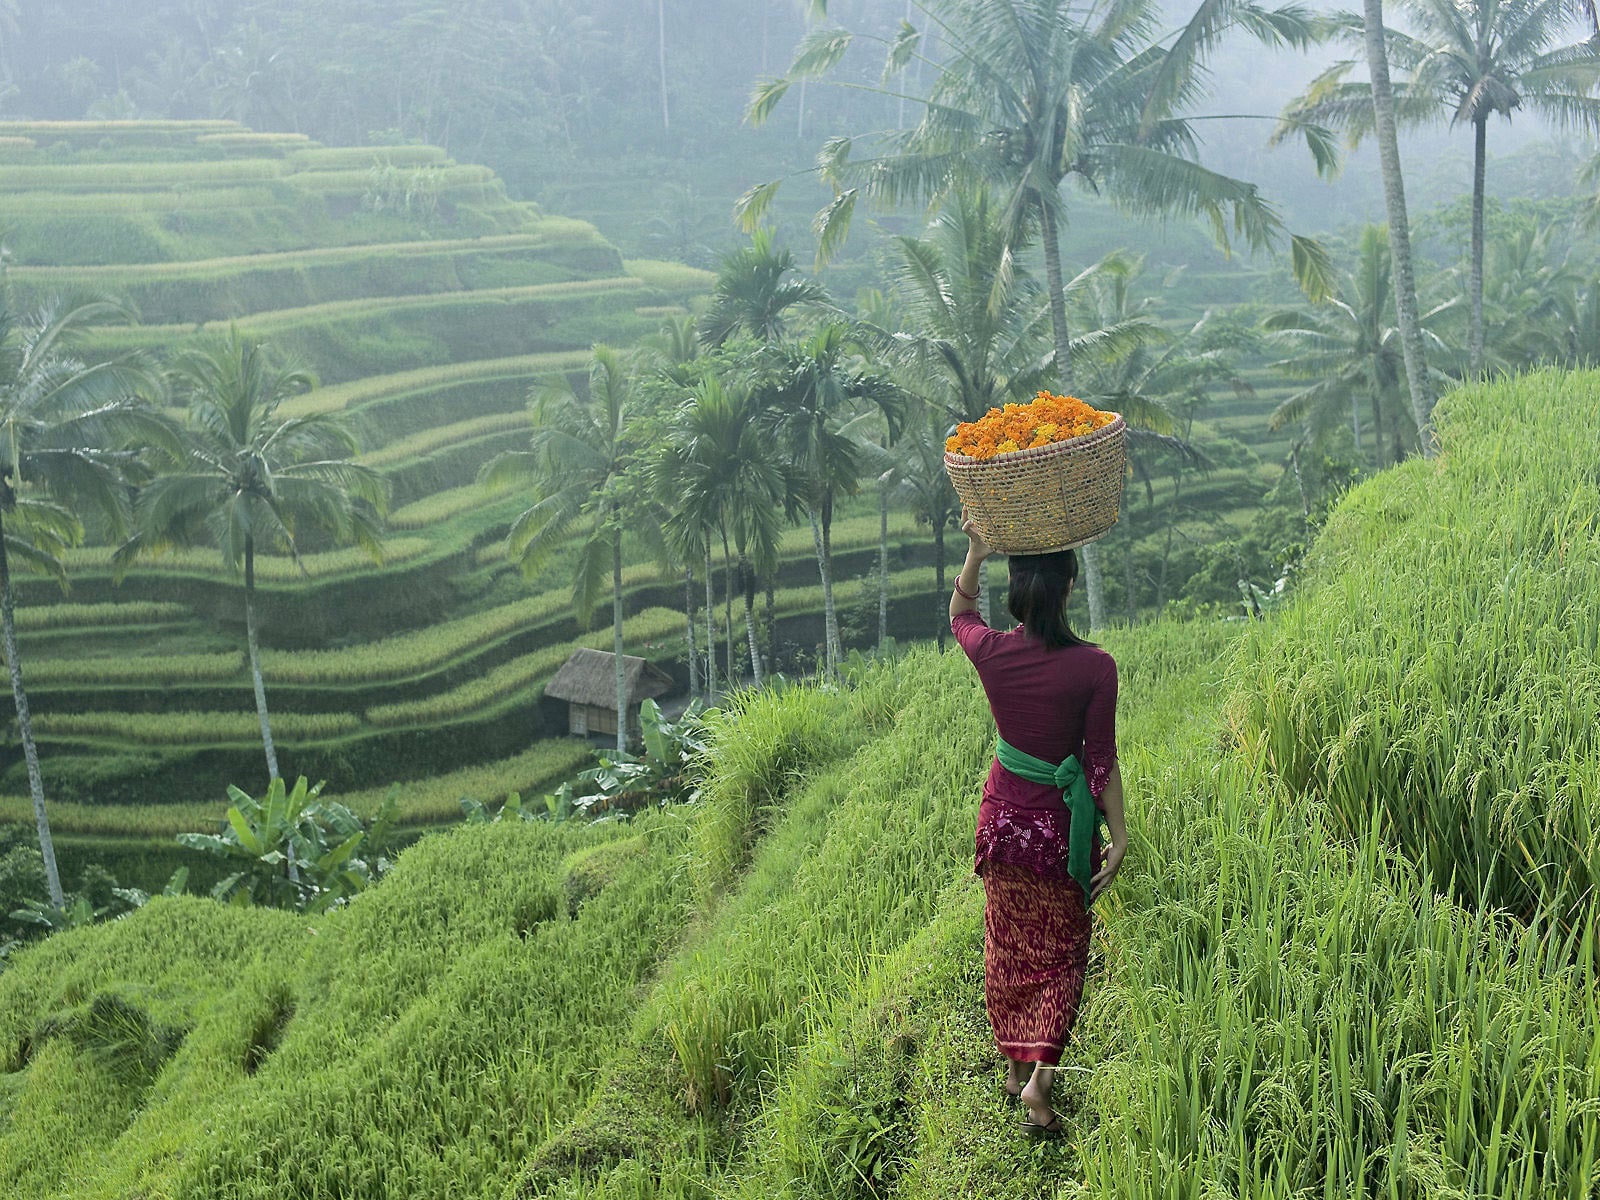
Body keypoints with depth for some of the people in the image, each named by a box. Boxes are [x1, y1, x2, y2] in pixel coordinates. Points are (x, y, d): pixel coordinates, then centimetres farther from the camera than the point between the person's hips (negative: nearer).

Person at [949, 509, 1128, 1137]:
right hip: (1061, 825, -2)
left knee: (1009, 945, 21)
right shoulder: (1094, 666, -19)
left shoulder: (992, 652, -13)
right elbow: (1101, 759, -12)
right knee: (1061, 951, 16)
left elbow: (959, 615, 12)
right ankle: (1040, 1071, 2)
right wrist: (1118, 835, -3)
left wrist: (974, 554, 2)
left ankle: (1014, 1063, 35)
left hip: (1003, 819, 2)